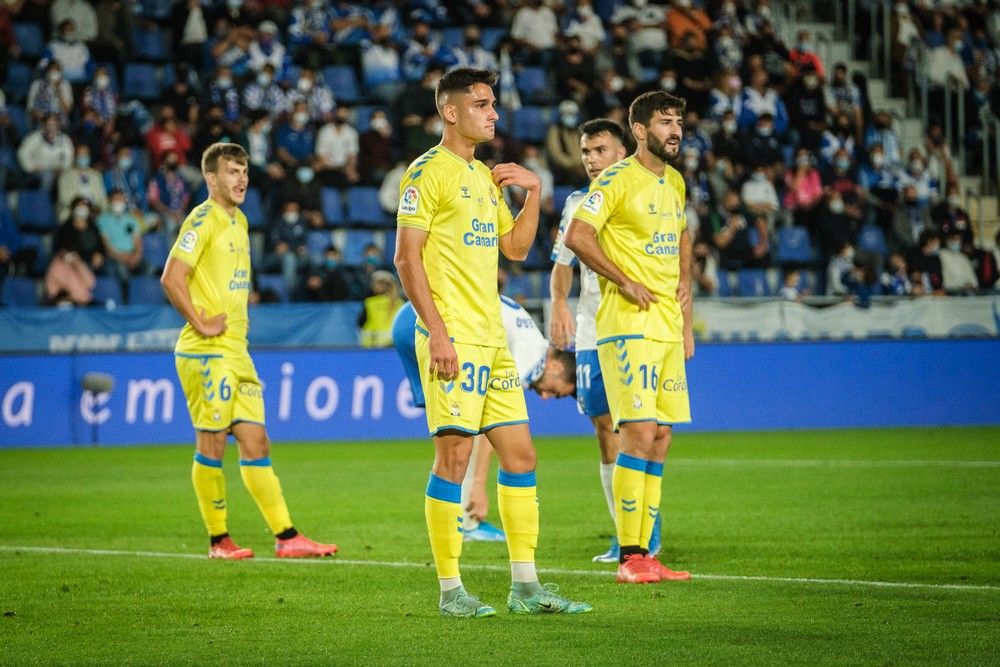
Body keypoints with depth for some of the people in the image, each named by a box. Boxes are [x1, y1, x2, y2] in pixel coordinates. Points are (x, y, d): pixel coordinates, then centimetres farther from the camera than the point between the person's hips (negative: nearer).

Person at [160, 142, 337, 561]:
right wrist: (201, 324, -17)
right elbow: (171, 278, -20)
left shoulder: (238, 221, 16)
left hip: (237, 352, 8)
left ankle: (287, 537, 5)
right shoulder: (203, 220, -10)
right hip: (207, 353, -8)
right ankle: (218, 540, 6)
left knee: (255, 443, 6)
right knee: (212, 444, -2)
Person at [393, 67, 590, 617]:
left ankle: (525, 586, 11)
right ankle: (450, 590, -2)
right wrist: (436, 331, -18)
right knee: (454, 454, -7)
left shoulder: (484, 175, 18)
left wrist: (534, 191, 10)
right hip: (452, 338, -8)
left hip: (492, 338, 9)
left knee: (520, 453, 7)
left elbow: (516, 247, 24)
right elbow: (406, 257, -12)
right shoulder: (428, 172, -7)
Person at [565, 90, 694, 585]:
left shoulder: (674, 182, 16)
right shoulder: (617, 180, -9)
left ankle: (643, 552, 10)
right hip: (628, 325, -8)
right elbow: (577, 236, -16)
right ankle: (629, 557, -10)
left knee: (659, 438, 6)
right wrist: (625, 283, -16)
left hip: (668, 326, 8)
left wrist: (684, 282, 16)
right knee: (638, 433, -13)